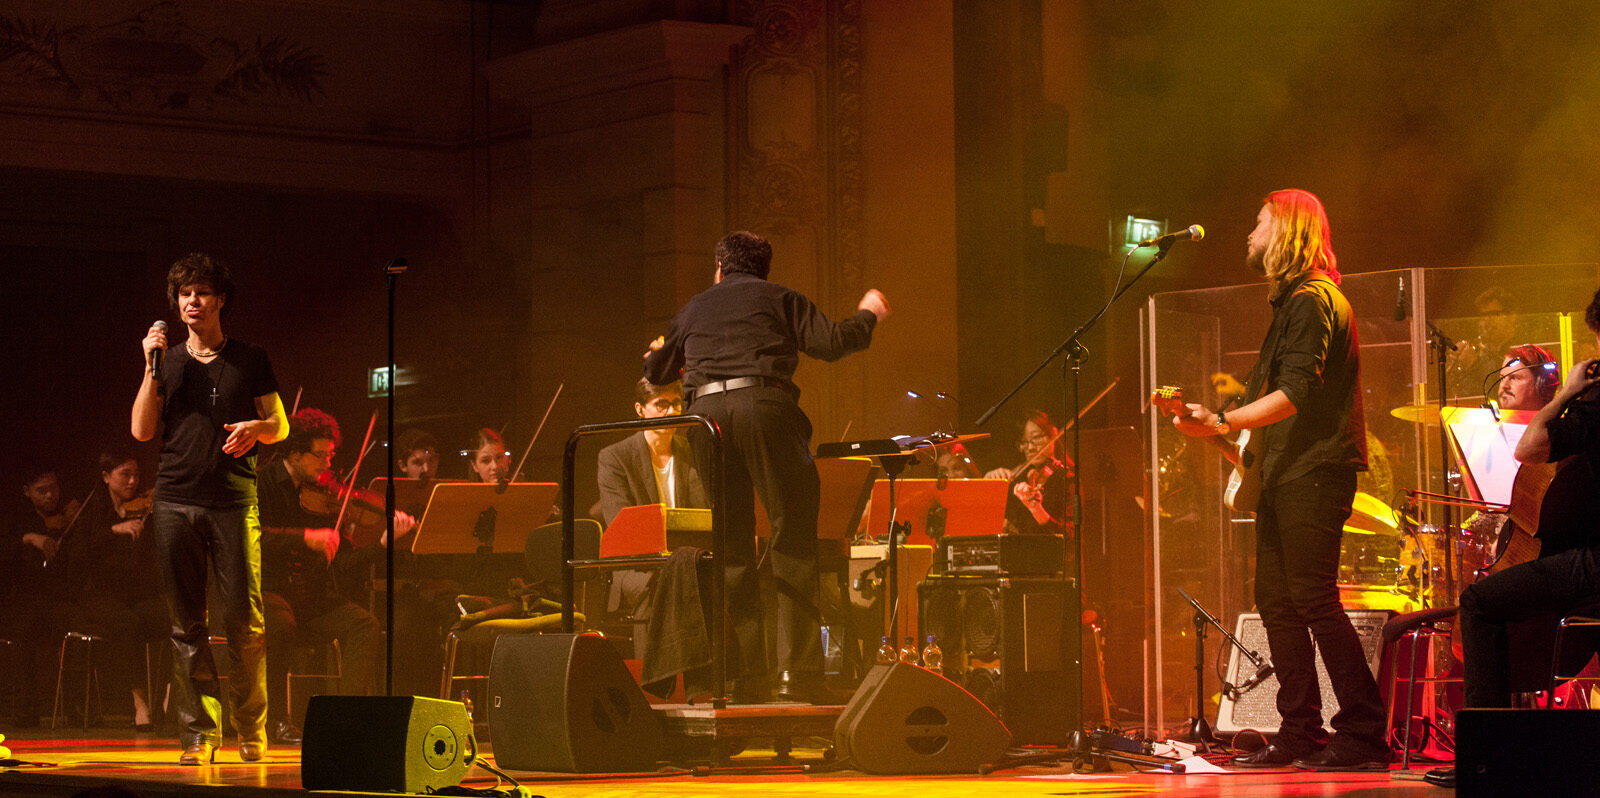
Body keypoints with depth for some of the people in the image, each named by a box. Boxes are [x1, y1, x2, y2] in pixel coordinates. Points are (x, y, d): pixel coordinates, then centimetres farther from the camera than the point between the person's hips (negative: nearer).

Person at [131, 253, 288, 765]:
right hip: (175, 501, 2)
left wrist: (255, 426, -12)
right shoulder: (167, 362, 15)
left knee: (244, 620, -8)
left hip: (234, 501, -2)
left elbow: (280, 426, 10)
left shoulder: (250, 360, 11)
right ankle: (199, 734, 3)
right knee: (186, 625, -1)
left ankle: (251, 730, 4)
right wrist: (152, 367, -2)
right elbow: (142, 430, 6)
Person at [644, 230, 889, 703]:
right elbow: (830, 344, 4)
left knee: (730, 545, 6)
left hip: (706, 412, 3)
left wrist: (655, 351, 58)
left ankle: (747, 678, 3)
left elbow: (656, 372, 34)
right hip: (765, 405, -3)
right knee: (793, 537, -1)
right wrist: (867, 316, 23)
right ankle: (797, 675, -8)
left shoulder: (695, 309, 25)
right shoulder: (779, 299, 15)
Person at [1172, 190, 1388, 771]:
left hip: (1314, 473, -11)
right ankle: (1300, 734, 13)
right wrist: (1223, 422, 15)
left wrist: (1223, 423, -26)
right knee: (1276, 599, 9)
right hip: (1286, 473, 11)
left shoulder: (1313, 300, -11)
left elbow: (1295, 394, -21)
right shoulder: (1291, 302, 21)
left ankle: (1363, 734, -11)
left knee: (1313, 599, -13)